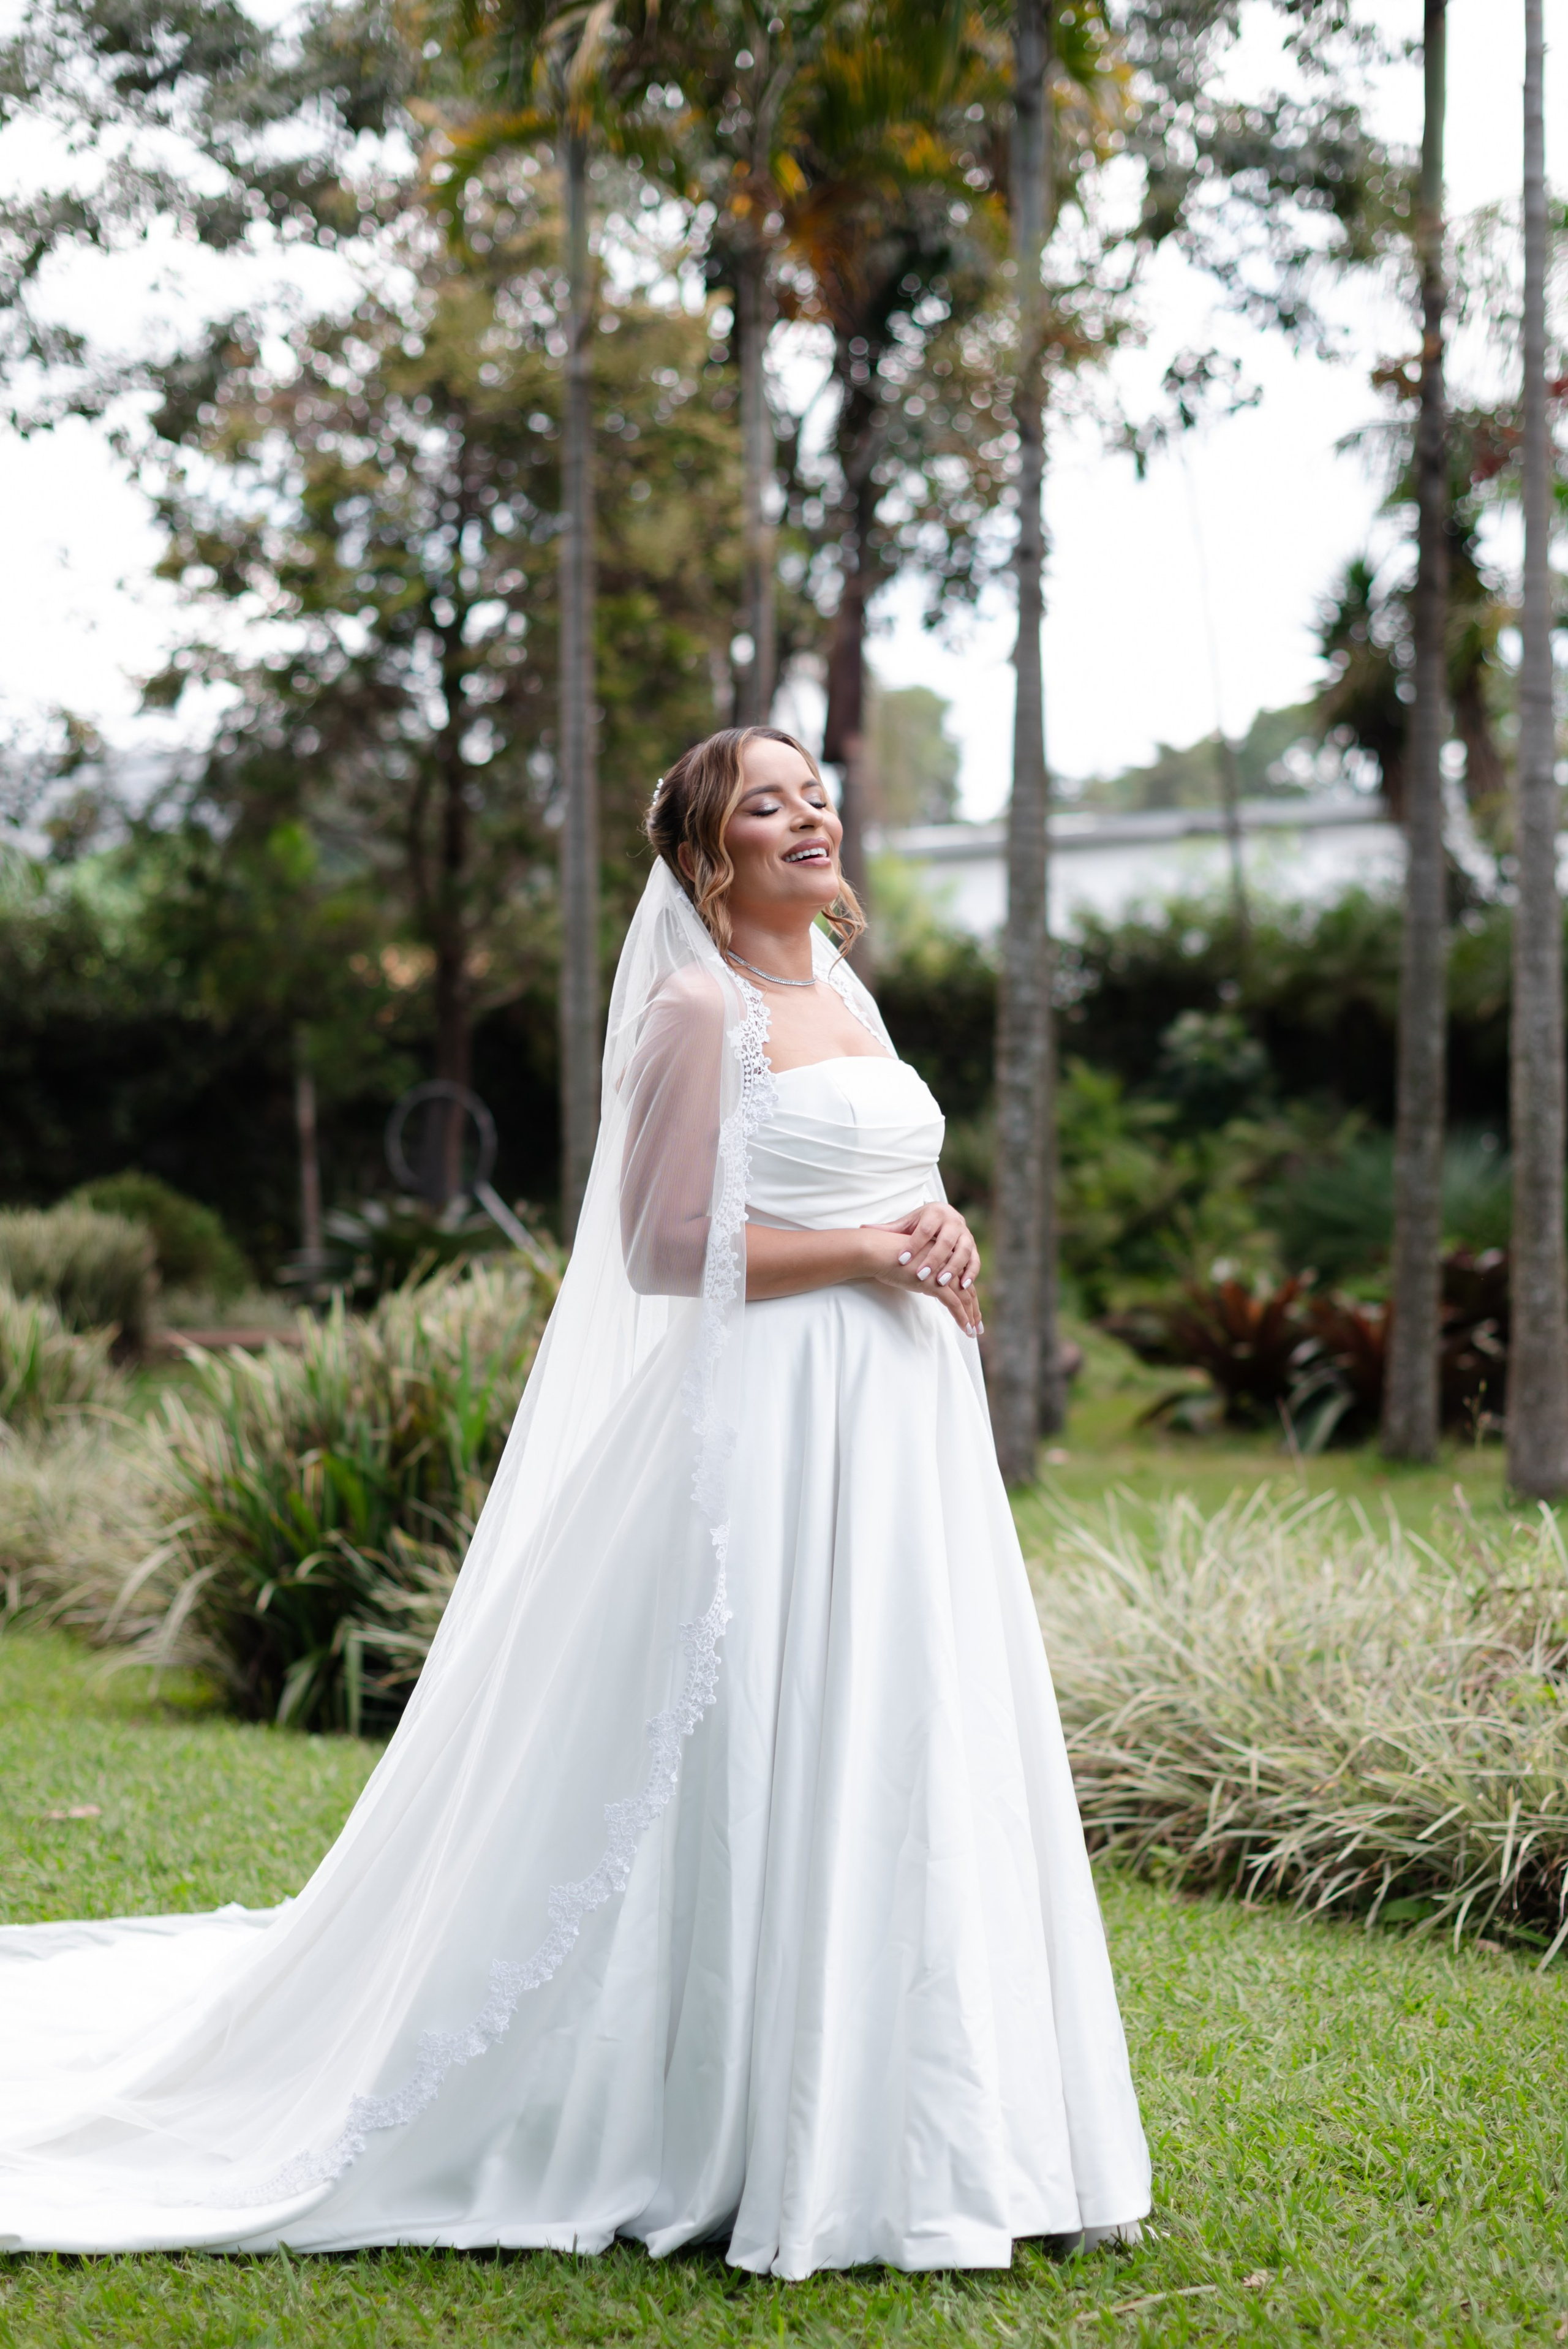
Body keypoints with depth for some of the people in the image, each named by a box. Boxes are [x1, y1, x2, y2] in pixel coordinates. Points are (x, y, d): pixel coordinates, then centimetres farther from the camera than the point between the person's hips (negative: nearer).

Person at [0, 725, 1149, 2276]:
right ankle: (765, 2151, 3)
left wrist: (939, 1232, 2)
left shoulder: (845, 1004, 18)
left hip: (904, 1435, 8)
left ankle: (891, 2132, 16)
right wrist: (871, 1251, -12)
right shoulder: (701, 1011, -6)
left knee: (903, 1772, 8)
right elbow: (667, 1246, -12)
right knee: (763, 1779, -6)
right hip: (772, 1433, -8)